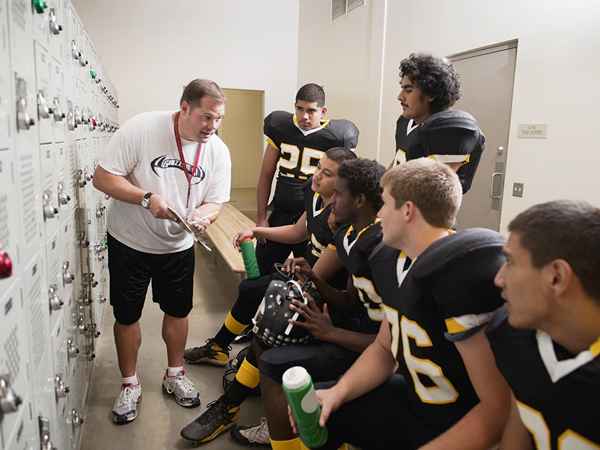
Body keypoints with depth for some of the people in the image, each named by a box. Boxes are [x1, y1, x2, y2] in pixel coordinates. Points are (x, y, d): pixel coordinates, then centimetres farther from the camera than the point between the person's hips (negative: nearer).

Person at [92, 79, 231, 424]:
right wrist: (147, 197, -32)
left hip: (179, 246, 3)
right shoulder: (141, 128, -21)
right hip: (130, 243, -3)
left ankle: (175, 375, 38)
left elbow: (215, 201, -5)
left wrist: (203, 216, -28)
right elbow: (103, 177, -19)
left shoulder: (218, 150, -9)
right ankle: (130, 384, 31)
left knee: (178, 311, 15)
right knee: (127, 316, 9)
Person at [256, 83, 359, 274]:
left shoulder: (335, 136, -8)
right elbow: (266, 175, 8)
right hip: (280, 214, 3)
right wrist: (261, 218, 6)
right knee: (260, 271, 11)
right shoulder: (281, 128, 2)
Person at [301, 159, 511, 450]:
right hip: (413, 401, 8)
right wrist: (339, 391, -6)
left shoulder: (465, 279, -29)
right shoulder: (400, 265, 0)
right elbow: (384, 349, 9)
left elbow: (500, 409, -27)